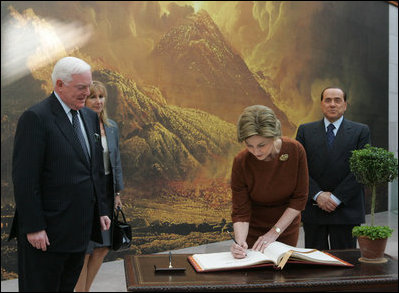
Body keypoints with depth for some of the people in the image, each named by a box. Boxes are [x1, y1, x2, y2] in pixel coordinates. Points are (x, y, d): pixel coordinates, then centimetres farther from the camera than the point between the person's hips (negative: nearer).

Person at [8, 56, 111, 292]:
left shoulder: (90, 117, 11)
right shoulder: (36, 118, -13)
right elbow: (25, 179, -16)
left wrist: (101, 210, 14)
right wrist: (34, 227, -18)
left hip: (80, 229, 7)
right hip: (47, 232, -7)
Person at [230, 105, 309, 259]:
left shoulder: (295, 150, -22)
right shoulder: (241, 162, -24)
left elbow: (299, 199, -14)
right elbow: (240, 212, -18)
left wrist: (274, 232, -18)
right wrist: (240, 242, -35)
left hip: (287, 225, 1)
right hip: (254, 228, -1)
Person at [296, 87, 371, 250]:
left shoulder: (361, 131, 4)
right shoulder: (305, 131, 8)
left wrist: (337, 197, -11)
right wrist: (317, 195, -11)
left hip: (346, 210, -1)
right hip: (313, 209, 1)